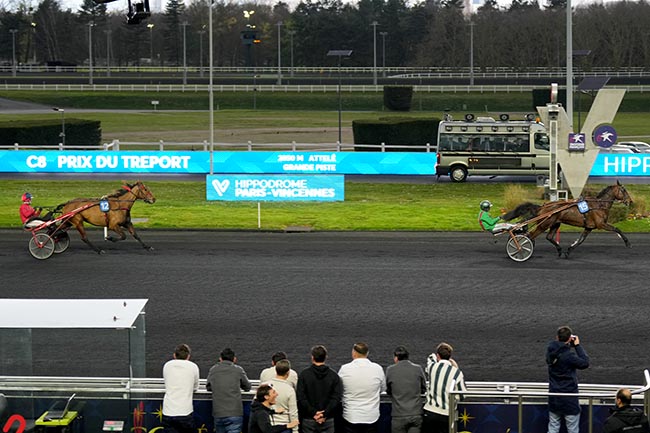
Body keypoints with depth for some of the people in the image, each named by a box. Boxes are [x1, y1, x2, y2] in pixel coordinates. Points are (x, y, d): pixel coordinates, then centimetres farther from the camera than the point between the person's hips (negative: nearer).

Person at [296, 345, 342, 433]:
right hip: (328, 421, 1)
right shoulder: (334, 375, -1)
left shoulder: (304, 374, -3)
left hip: (308, 420, -1)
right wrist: (325, 414, -10)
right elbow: (337, 398, -7)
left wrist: (313, 412, -10)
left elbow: (300, 397, -10)